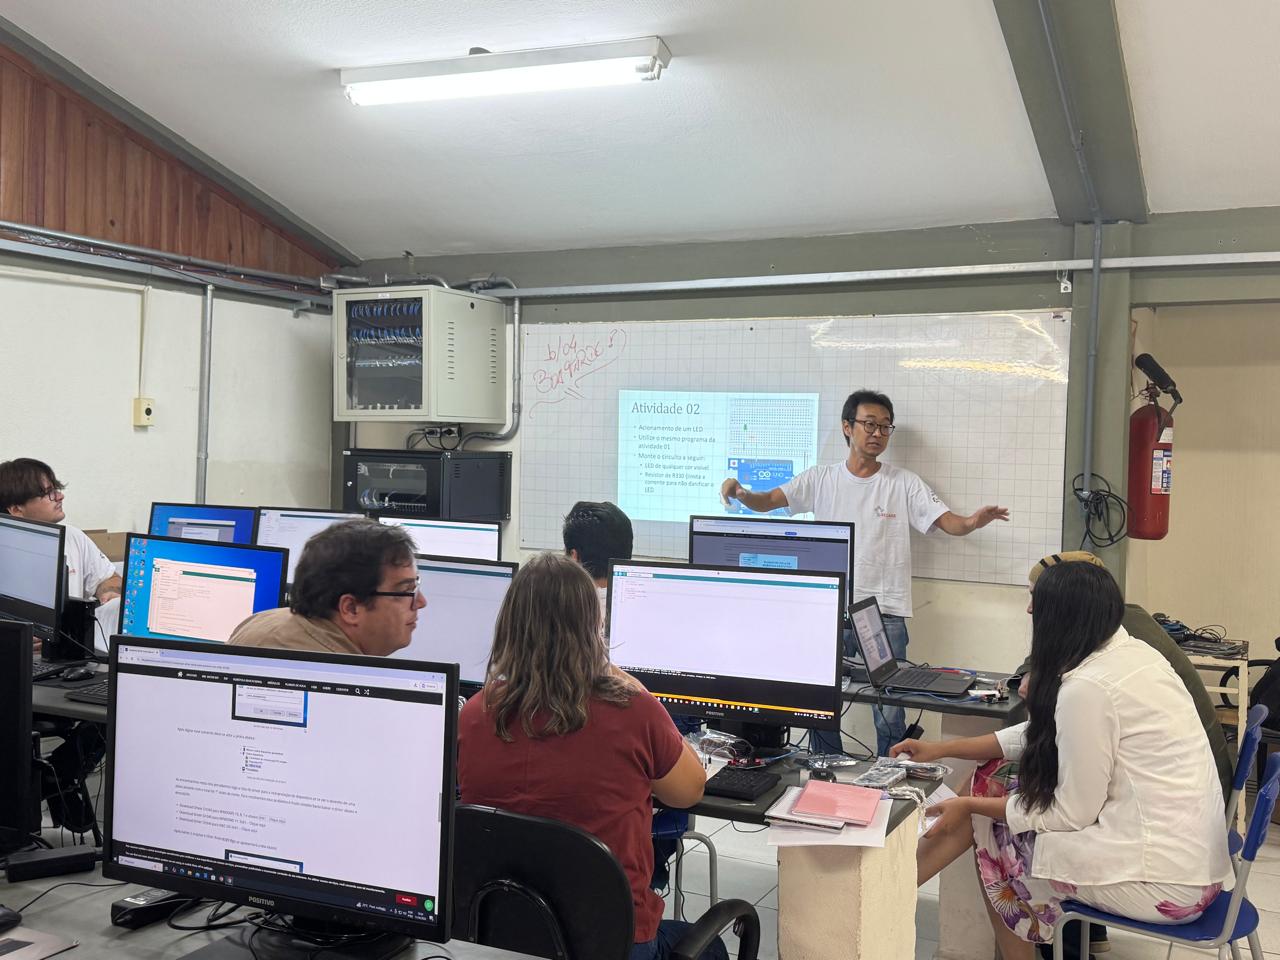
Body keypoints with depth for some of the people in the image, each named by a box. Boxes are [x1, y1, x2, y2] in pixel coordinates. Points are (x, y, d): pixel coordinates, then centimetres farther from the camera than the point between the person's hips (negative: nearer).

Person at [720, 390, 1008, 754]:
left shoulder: (904, 484, 2)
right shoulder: (821, 478, 4)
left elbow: (946, 522, -5)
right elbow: (767, 501, -3)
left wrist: (971, 522, -28)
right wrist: (739, 492, -24)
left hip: (886, 614, -1)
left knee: (890, 716, 0)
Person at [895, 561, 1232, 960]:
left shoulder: (1086, 687, -22)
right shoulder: (1132, 654, 7)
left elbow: (1072, 813, -16)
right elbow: (1040, 736, 16)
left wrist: (970, 805, -5)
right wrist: (942, 748, 13)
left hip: (1163, 882, -9)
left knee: (992, 829, 5)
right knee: (994, 778, 9)